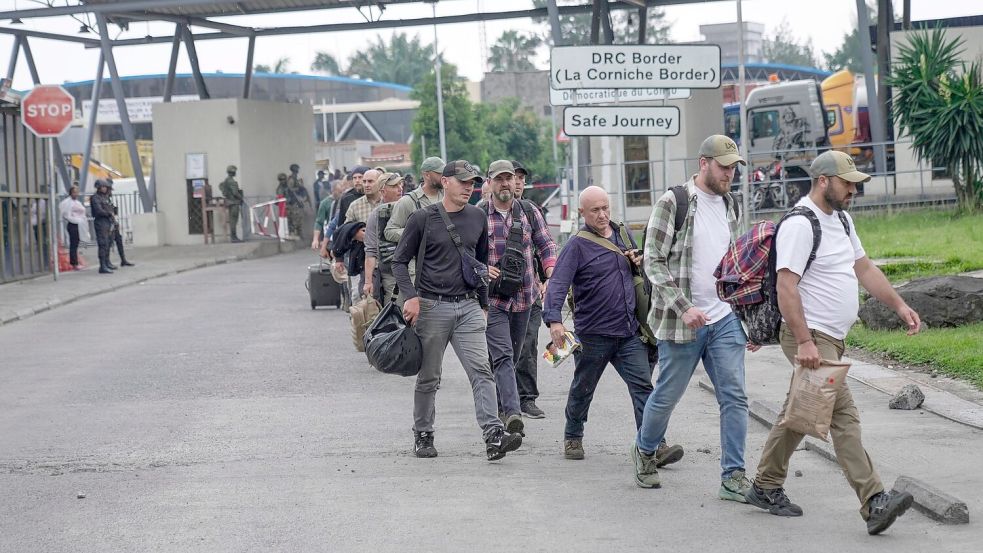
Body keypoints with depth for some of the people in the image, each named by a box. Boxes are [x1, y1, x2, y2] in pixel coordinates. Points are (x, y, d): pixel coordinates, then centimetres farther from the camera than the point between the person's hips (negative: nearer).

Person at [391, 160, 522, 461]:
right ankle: (423, 436, 22)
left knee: (481, 371, -11)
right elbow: (400, 261, 1)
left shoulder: (477, 218, 10)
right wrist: (411, 296, -13)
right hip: (432, 306, -3)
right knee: (429, 378, 7)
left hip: (468, 306, 3)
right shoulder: (423, 218, -3)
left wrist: (483, 304, 19)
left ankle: (494, 435, -20)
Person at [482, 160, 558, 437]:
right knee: (503, 355, -17)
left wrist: (552, 278, -3)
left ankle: (497, 403, 30)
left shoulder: (530, 214, 7)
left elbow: (546, 245, 12)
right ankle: (513, 412, -29)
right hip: (492, 297, -4)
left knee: (512, 357, 14)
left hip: (523, 297, 4)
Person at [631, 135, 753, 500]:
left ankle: (733, 477, 0)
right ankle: (645, 451, 35)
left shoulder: (731, 207, 11)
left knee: (734, 397, -4)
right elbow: (654, 262, -11)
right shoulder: (673, 203, -9)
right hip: (682, 322, -5)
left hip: (725, 319, 5)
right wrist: (684, 308, -19)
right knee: (667, 395, 8)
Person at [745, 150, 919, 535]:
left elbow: (864, 268, 24)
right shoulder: (800, 225, -17)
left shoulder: (841, 219, 15)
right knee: (844, 416, -17)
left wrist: (899, 306, 17)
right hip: (809, 337, -10)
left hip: (831, 339, 10)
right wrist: (805, 343, -27)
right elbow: (786, 287, -22)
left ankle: (766, 488, 29)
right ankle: (873, 504, -23)